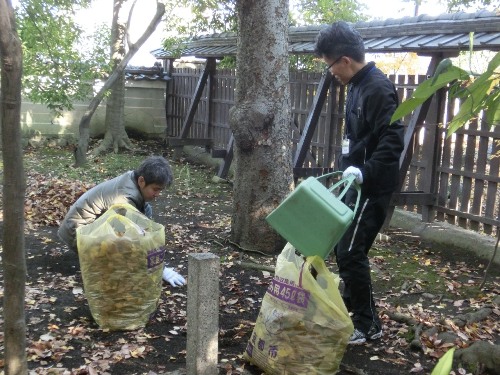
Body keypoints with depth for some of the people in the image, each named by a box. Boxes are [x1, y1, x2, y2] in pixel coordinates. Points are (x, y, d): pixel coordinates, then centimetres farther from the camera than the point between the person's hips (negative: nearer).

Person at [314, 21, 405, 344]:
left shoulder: (378, 88, -19)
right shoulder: (358, 86, 12)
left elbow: (393, 139, -26)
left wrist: (366, 171, -31)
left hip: (373, 187, -10)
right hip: (357, 184, 10)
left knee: (350, 252, -7)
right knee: (342, 246, 16)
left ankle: (369, 325, 7)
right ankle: (352, 307, 32)